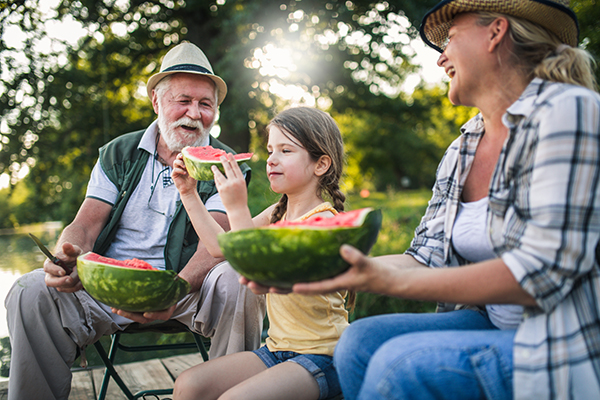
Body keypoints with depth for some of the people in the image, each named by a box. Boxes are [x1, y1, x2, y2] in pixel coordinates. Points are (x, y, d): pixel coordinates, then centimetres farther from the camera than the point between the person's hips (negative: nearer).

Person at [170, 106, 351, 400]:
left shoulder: (324, 220, -17)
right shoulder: (277, 214, 9)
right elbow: (222, 247, 13)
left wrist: (237, 209, -29)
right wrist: (189, 193, 12)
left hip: (322, 356, -8)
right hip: (278, 349, 8)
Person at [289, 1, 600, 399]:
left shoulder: (567, 110, -14)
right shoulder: (459, 153, 10)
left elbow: (542, 273, -22)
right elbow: (427, 259, 5)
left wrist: (388, 282, -26)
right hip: (492, 324, 7)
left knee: (402, 363, -25)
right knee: (360, 341, -12)